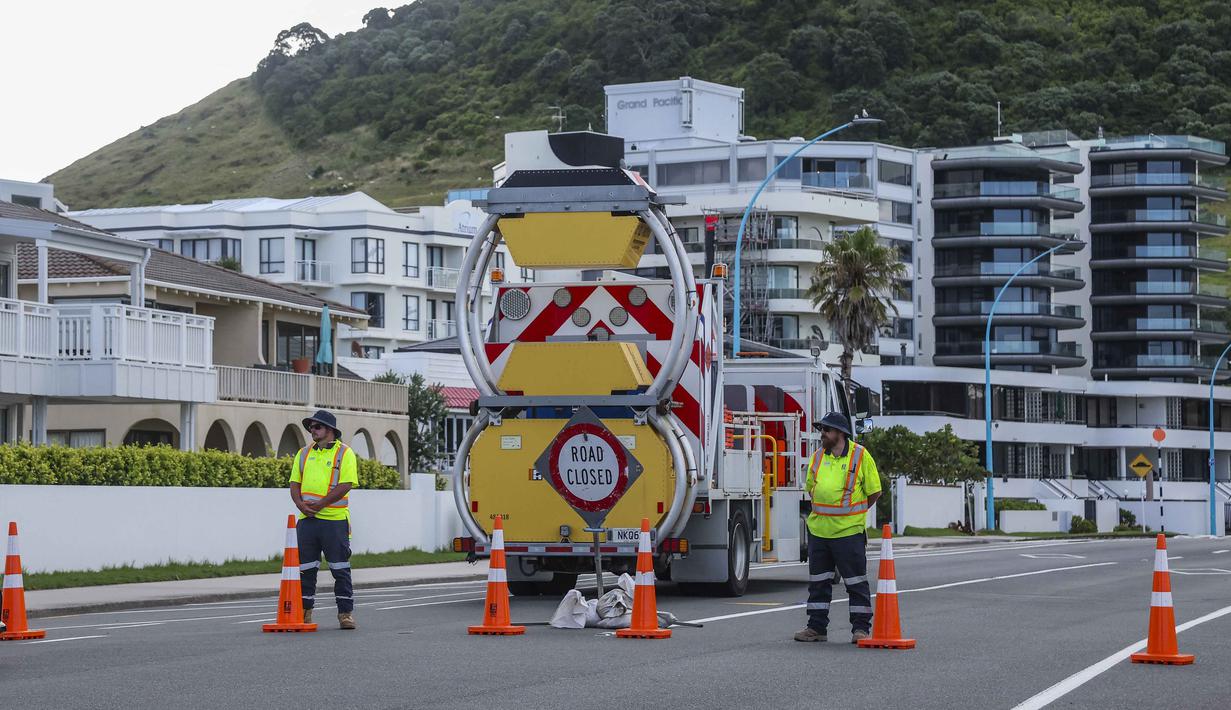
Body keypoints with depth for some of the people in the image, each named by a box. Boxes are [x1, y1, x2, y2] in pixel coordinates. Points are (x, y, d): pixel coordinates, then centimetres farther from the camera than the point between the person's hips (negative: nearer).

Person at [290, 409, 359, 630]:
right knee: (305, 568, 6)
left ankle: (346, 612, 5)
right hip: (307, 520, 5)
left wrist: (320, 504, -16)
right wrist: (301, 504, -8)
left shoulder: (344, 453, -1)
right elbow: (295, 484, 12)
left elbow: (345, 485, -11)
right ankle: (304, 612, 14)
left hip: (334, 519, -5)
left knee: (340, 568, 0)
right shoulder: (304, 454, 16)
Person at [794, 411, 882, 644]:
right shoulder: (817, 456, 9)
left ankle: (861, 629, 6)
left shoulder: (860, 456, -6)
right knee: (818, 581, 10)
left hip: (848, 531, -5)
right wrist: (823, 512, 13)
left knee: (856, 581, 0)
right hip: (818, 529, 5)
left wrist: (852, 513, 4)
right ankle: (817, 627, 18)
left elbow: (874, 491, 0)